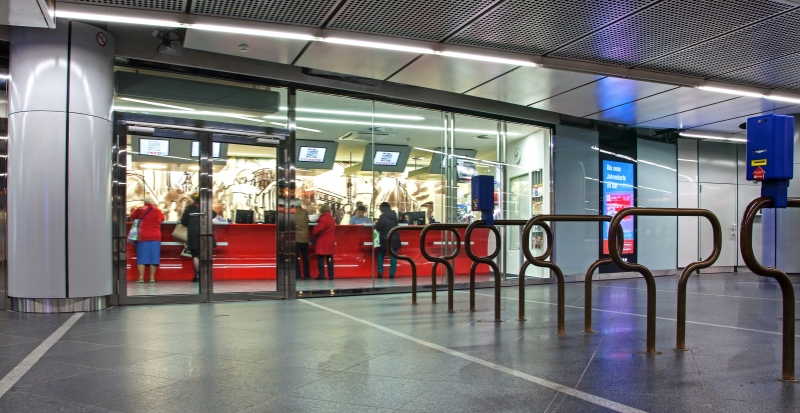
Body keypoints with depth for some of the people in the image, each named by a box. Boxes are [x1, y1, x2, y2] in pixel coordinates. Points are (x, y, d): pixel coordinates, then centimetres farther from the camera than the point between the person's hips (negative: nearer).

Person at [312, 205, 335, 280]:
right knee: (329, 258, 11)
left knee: (321, 259, -5)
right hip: (330, 242, 8)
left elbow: (317, 230, -18)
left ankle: (321, 275, -8)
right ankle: (331, 275, 14)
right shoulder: (332, 219, 13)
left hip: (322, 243, -8)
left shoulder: (323, 219, -15)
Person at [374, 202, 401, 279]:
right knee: (393, 256, 4)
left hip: (385, 239, -3)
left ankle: (380, 272, 9)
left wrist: (377, 223, 10)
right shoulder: (394, 215, 2)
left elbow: (378, 228, -12)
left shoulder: (382, 216, -15)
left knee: (381, 254, 15)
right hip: (395, 239, 3)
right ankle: (392, 274, 1)